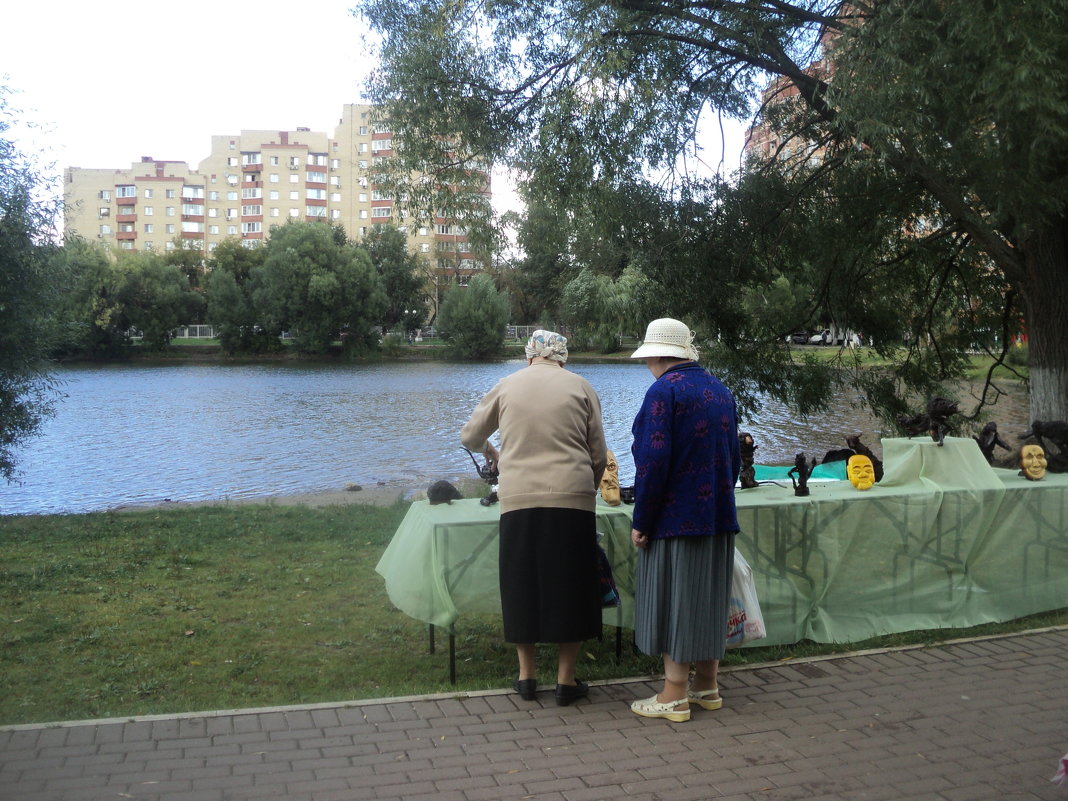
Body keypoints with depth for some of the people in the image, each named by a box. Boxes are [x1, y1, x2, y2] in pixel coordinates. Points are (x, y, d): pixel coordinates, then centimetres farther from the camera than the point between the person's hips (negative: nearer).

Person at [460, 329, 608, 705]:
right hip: (572, 497, -1)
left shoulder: (507, 385, 9)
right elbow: (599, 455, 4)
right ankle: (565, 679, 13)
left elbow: (469, 436, 19)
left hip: (519, 499, 1)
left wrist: (491, 452, 40)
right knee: (570, 587, 8)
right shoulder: (581, 387, 7)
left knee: (522, 586, 13)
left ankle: (526, 674, 21)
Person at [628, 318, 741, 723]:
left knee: (673, 600, 0)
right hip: (718, 515, 8)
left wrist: (641, 521, -13)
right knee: (708, 597, 15)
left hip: (675, 517, -8)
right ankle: (707, 686, 24)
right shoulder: (720, 389, 11)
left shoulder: (664, 391, -14)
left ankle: (674, 696, 6)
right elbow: (735, 457, 16)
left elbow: (653, 462, -19)